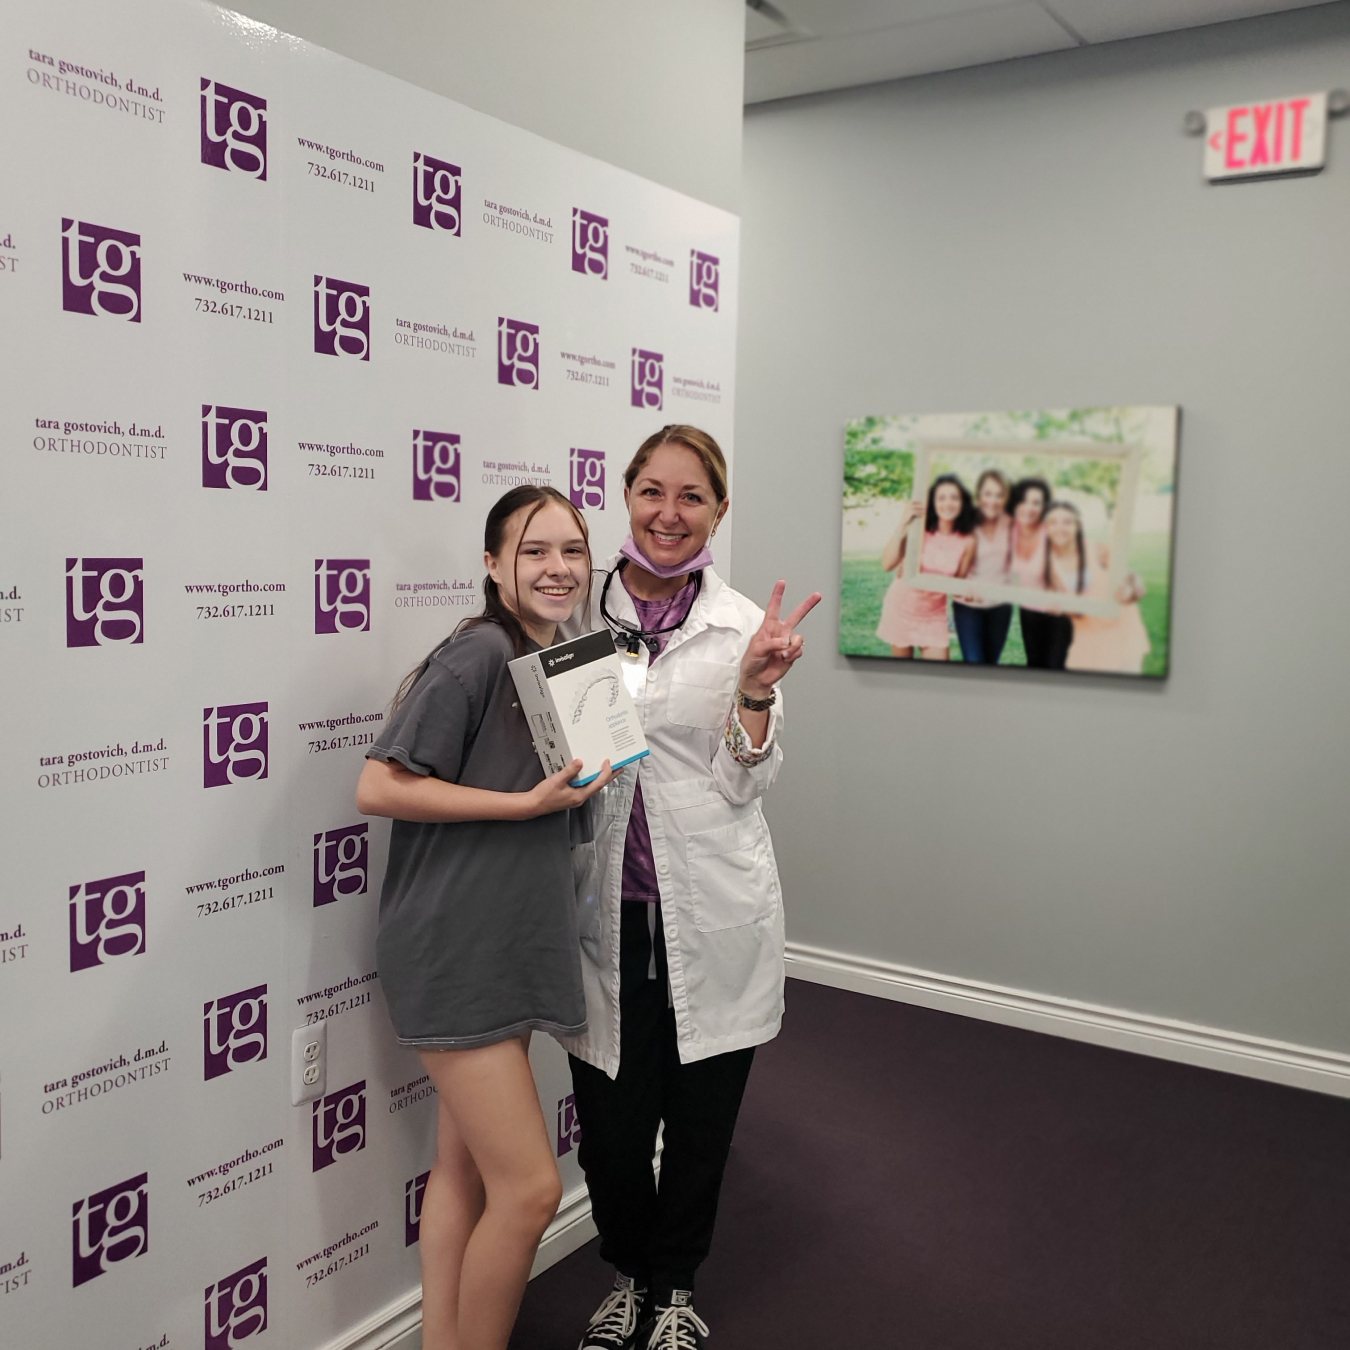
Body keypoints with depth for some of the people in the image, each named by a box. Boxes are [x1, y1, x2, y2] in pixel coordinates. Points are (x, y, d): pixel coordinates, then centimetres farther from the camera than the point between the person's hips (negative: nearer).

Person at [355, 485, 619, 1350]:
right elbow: (378, 787, -20)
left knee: (466, 1168, 15)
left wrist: (589, 776, 4)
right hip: (456, 949, -8)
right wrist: (528, 803, -21)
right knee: (530, 1188, -4)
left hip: (513, 944, 8)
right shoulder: (479, 653, -15)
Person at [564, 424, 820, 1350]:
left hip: (712, 916, -1)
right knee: (609, 1116, 12)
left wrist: (755, 688, -19)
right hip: (606, 914, 1)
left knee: (701, 1116, 14)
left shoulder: (744, 628, -3)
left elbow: (747, 783, -5)